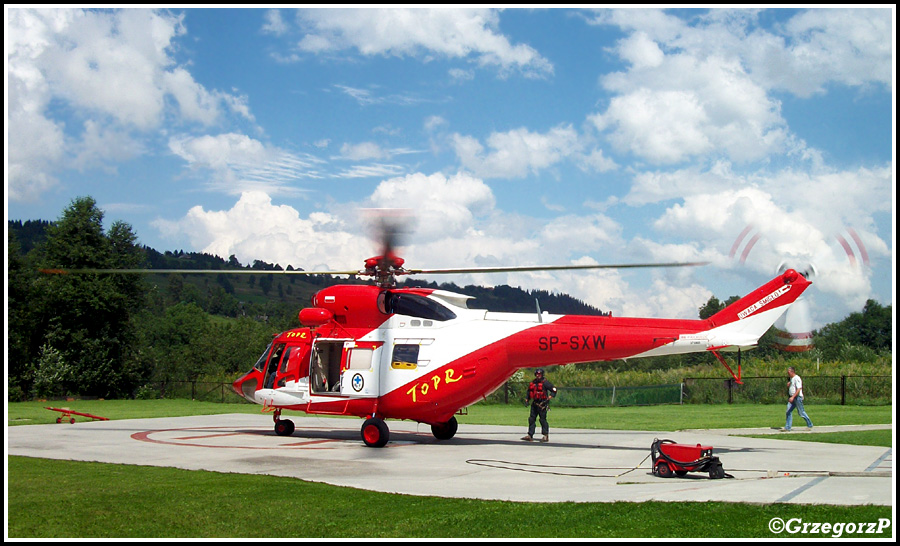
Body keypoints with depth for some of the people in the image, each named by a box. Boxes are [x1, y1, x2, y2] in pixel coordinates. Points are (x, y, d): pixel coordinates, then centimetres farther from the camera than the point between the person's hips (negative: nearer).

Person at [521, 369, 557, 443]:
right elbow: (529, 392, 27)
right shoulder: (532, 383, 14)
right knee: (531, 419, 4)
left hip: (542, 404, -7)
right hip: (534, 403, 7)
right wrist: (526, 399, 14)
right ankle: (530, 435, 7)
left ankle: (546, 436, 1)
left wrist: (549, 398, -16)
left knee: (543, 419, -6)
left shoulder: (545, 383, -6)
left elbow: (554, 390, -6)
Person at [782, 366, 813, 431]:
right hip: (791, 398, 9)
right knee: (788, 412, 1)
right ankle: (787, 428, -1)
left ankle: (810, 425, 18)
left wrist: (793, 397, -30)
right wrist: (788, 385, 6)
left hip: (797, 397, -9)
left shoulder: (797, 378, -15)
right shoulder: (791, 378, 14)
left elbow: (798, 389, -23)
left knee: (801, 412, 1)